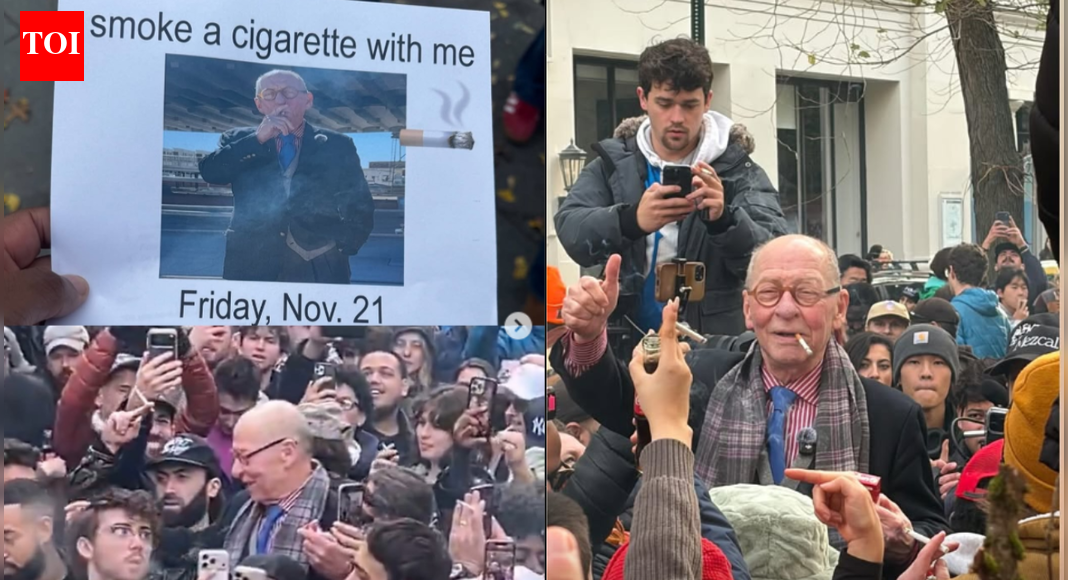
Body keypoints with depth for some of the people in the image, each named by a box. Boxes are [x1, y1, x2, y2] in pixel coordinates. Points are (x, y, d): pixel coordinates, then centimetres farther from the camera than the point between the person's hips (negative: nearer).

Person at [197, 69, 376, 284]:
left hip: (319, 268, 0)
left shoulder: (337, 145, 8)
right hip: (251, 266, 1)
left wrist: (343, 247, -4)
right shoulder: (238, 140, 12)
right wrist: (257, 139, -11)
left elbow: (360, 207, 8)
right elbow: (210, 172, -6)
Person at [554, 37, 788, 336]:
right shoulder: (613, 164, 6)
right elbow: (571, 232, -7)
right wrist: (632, 219, -25)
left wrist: (724, 219, -27)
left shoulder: (737, 168, 3)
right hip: (626, 339, 1)